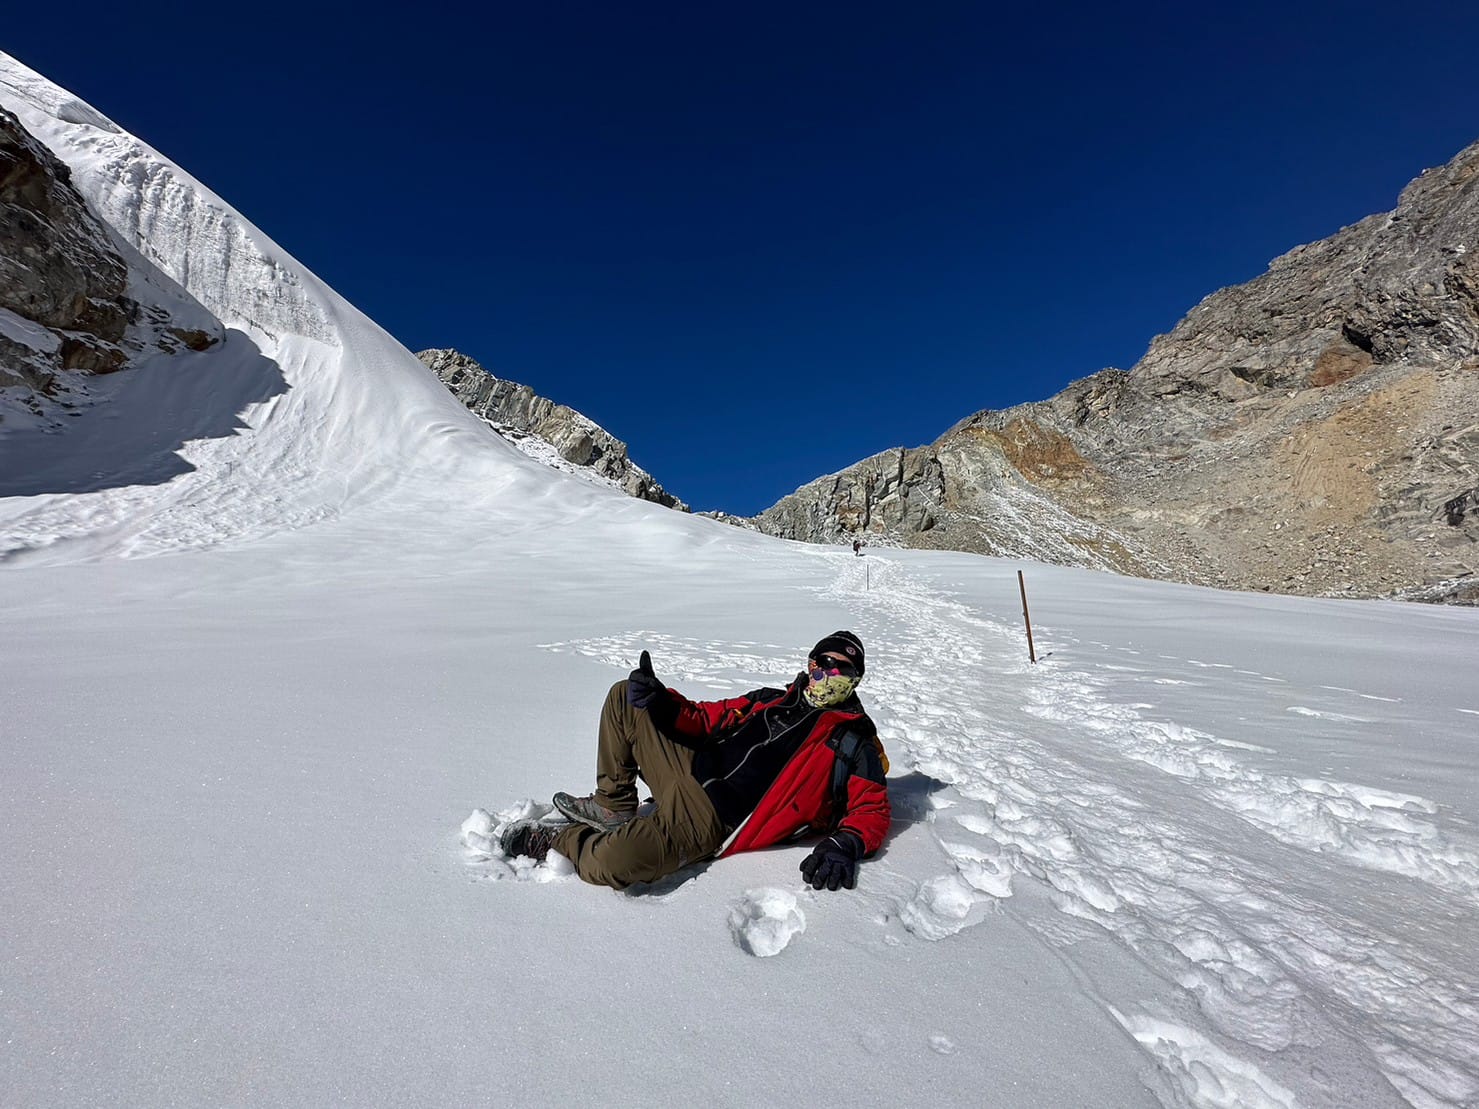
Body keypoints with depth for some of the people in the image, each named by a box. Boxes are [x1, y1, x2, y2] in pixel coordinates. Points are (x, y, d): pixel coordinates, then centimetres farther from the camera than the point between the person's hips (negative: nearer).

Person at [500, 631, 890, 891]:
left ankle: (552, 840, 3)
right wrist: (661, 702, -2)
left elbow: (872, 809, -1)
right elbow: (709, 718, 17)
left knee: (610, 864, -31)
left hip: (712, 820, -7)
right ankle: (613, 808, 10)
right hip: (690, 769, 7)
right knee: (624, 697, 6)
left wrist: (845, 845, -23)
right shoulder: (772, 701, 17)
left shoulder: (854, 740, 3)